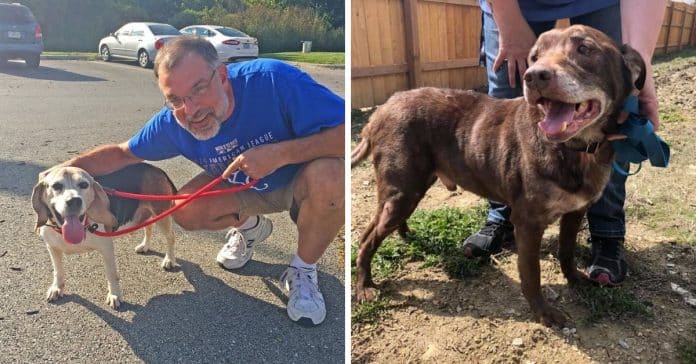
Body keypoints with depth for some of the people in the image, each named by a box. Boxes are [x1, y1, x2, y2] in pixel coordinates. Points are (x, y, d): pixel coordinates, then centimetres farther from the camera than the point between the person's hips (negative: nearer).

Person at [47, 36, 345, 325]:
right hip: (246, 189, 4)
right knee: (185, 210, -18)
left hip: (301, 180, -3)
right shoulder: (172, 122, -18)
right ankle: (249, 227, 17)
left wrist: (280, 153, -44)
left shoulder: (273, 80, -35)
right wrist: (70, 167, -16)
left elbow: (346, 132, -37)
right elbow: (124, 153, 1)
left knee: (329, 175, -36)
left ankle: (303, 271, -8)